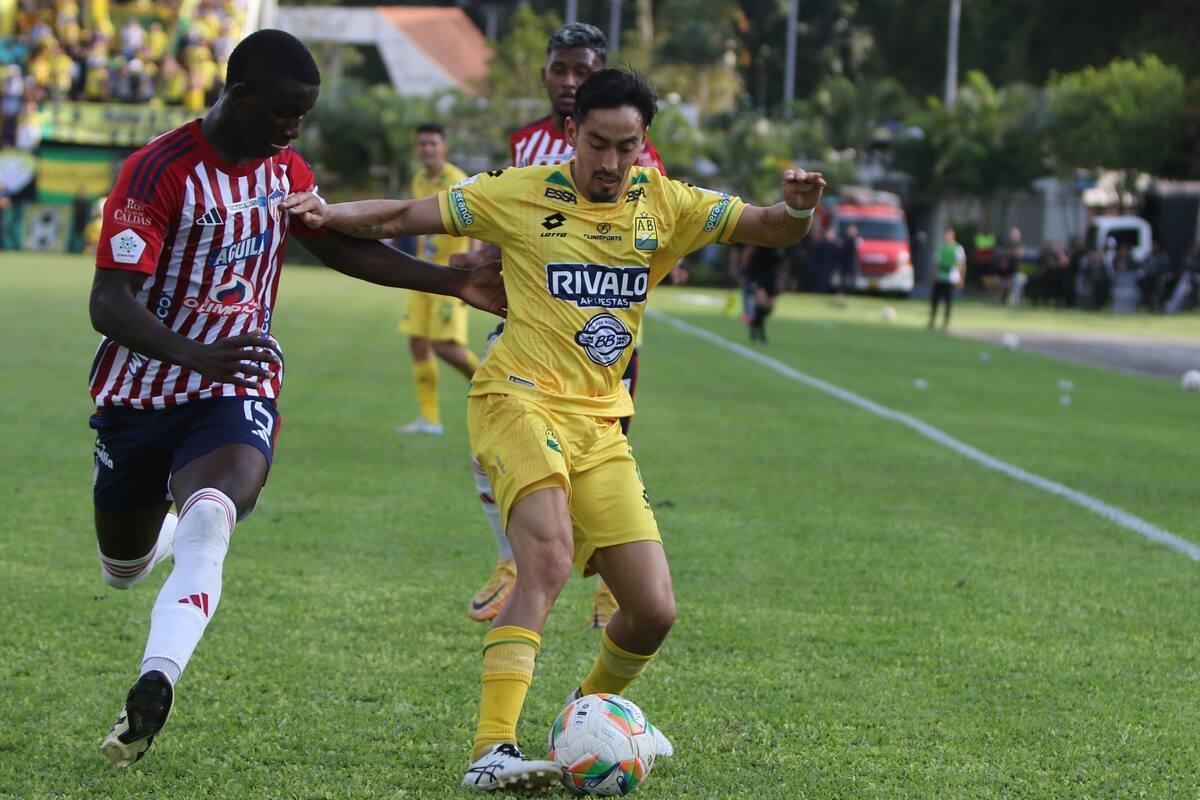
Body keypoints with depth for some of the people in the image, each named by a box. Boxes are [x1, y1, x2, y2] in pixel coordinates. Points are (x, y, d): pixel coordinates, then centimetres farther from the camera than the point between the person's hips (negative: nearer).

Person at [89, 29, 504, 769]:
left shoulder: (284, 169, 2)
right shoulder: (159, 172, -18)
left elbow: (343, 246, 19)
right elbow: (109, 304, -24)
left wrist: (454, 284, 12)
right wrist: (195, 355, -41)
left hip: (237, 394, 2)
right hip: (141, 394, -2)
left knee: (206, 529, -28)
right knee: (125, 567, 16)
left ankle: (153, 691, -40)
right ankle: (170, 522, 53)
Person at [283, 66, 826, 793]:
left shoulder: (667, 206, 6)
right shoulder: (523, 196, -2)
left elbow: (768, 229, 3)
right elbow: (407, 216, 0)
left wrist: (796, 210, -20)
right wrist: (332, 212, -17)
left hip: (601, 426, 5)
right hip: (519, 400, -5)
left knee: (654, 611, 0)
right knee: (551, 557, -31)